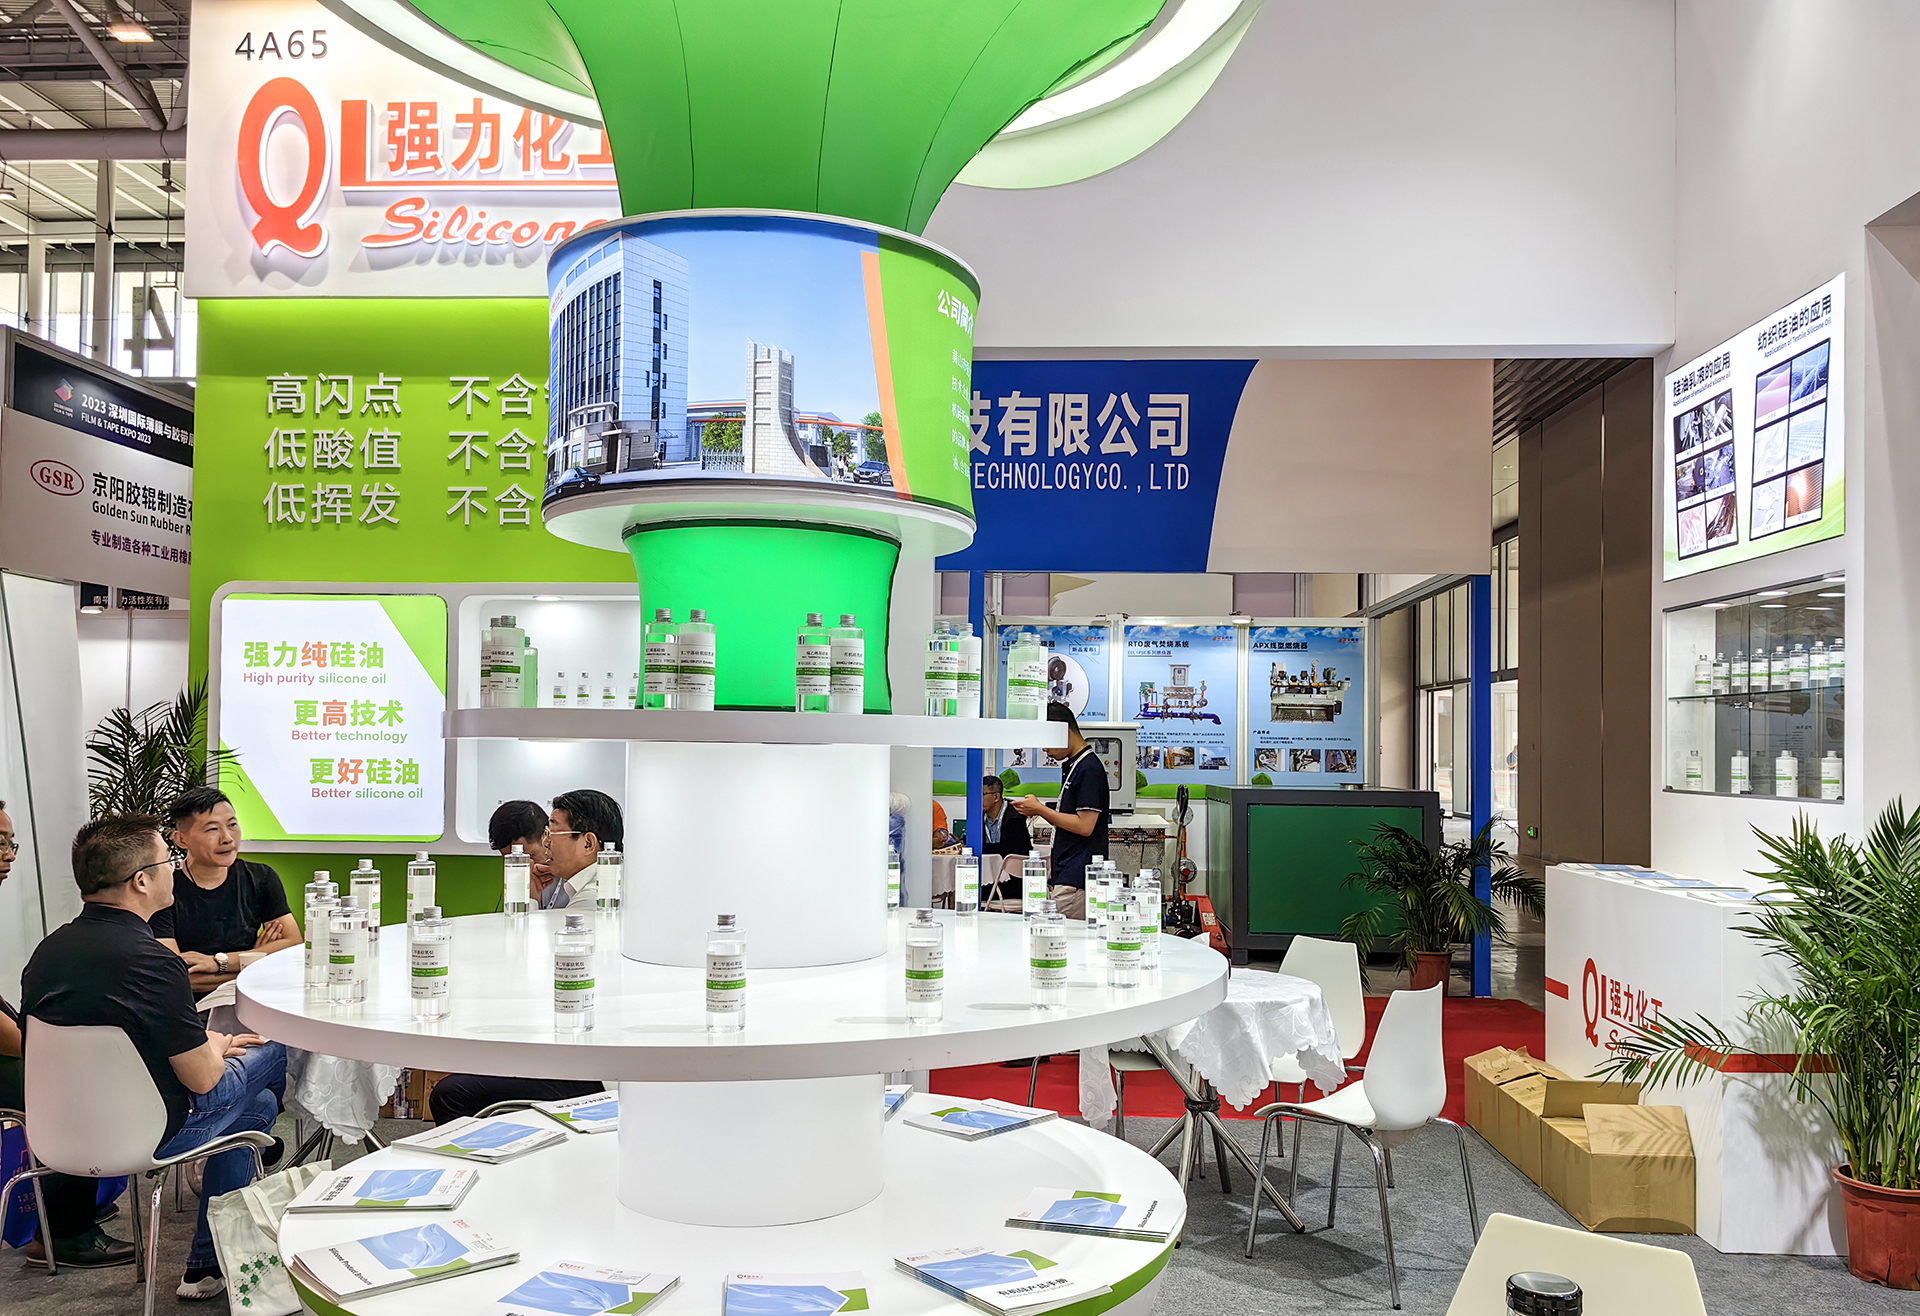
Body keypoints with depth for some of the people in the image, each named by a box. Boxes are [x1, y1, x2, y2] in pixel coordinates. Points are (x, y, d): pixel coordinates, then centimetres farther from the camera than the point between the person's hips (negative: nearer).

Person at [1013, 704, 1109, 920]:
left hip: (1076, 880, -10)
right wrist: (1038, 811, 8)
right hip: (1062, 876, 10)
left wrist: (1040, 809, -12)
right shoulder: (1070, 766, 17)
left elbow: (1084, 826, -19)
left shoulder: (1090, 768, -14)